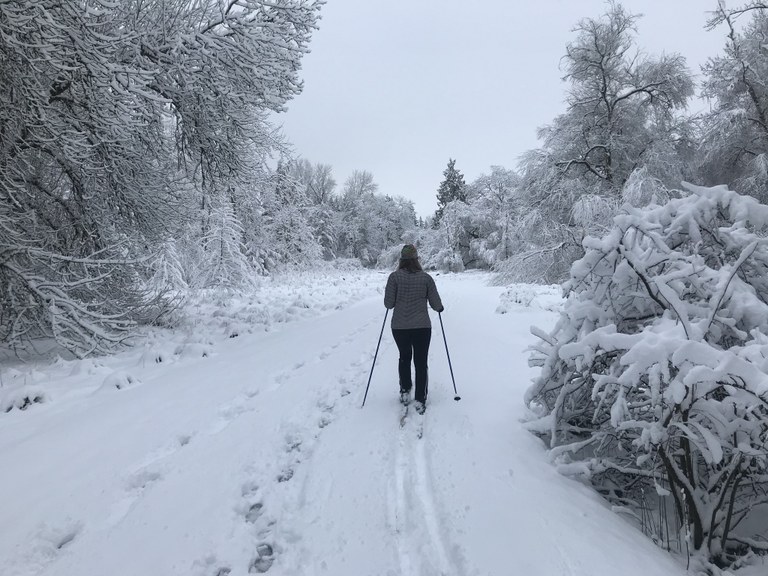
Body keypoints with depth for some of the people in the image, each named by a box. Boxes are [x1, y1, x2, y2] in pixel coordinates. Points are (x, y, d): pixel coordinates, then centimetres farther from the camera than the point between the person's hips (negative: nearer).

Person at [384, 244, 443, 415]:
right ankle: (420, 401, 10)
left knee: (404, 357, 23)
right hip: (422, 327, -1)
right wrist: (440, 308, 20)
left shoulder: (394, 277, -8)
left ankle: (405, 392, 29)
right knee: (421, 362, 9)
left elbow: (388, 303, -7)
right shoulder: (426, 278, -5)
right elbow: (436, 305, -3)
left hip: (399, 327, 1)